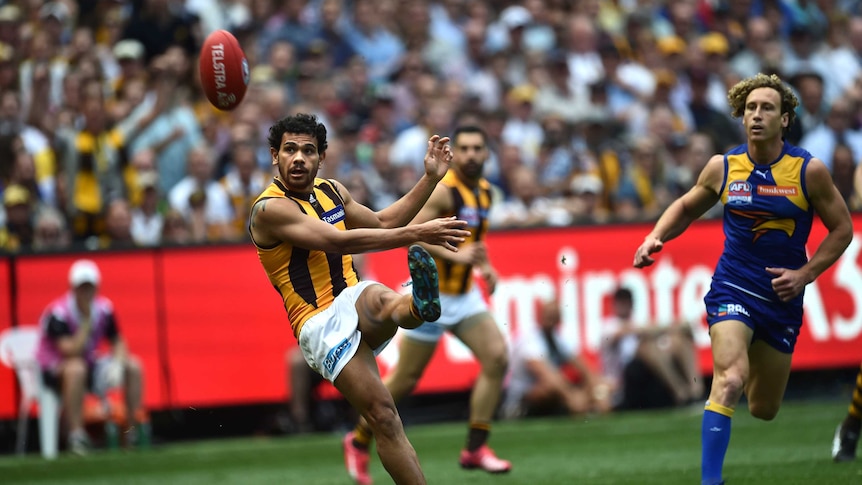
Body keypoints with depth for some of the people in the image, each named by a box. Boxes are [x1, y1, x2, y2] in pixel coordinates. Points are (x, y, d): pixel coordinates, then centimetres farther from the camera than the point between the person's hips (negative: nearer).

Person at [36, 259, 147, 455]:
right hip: (54, 371, -6)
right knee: (76, 369, -40)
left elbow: (118, 342, 4)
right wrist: (87, 320, -28)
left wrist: (117, 363, -17)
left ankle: (136, 429, -3)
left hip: (89, 366, 6)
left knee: (133, 366, -7)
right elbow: (71, 351, -31)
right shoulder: (58, 312, -23)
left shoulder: (104, 308, -4)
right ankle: (76, 436, -39)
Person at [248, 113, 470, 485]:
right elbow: (338, 242, -22)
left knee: (377, 298, -36)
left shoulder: (331, 191, 13)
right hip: (320, 327, -4)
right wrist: (417, 234, -27)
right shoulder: (269, 209, -12)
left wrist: (431, 178, 19)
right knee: (383, 417, -18)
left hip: (353, 307, 4)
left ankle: (420, 305, -70)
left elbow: (382, 223, 27)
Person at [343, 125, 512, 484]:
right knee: (405, 380, 1)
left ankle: (475, 448, -5)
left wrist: (483, 265, 8)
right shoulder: (443, 191, -18)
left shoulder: (485, 192, 8)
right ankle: (359, 441, 23)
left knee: (497, 357, -11)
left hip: (465, 294, 7)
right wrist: (455, 255, -34)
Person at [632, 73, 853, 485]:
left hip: (782, 299, 1)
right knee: (729, 382, -27)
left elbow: (842, 228, 2)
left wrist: (805, 274, -9)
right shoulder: (723, 167, -3)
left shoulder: (808, 170, -8)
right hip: (732, 290, -1)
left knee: (764, 410, 13)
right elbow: (687, 207, 15)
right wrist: (655, 238, -2)